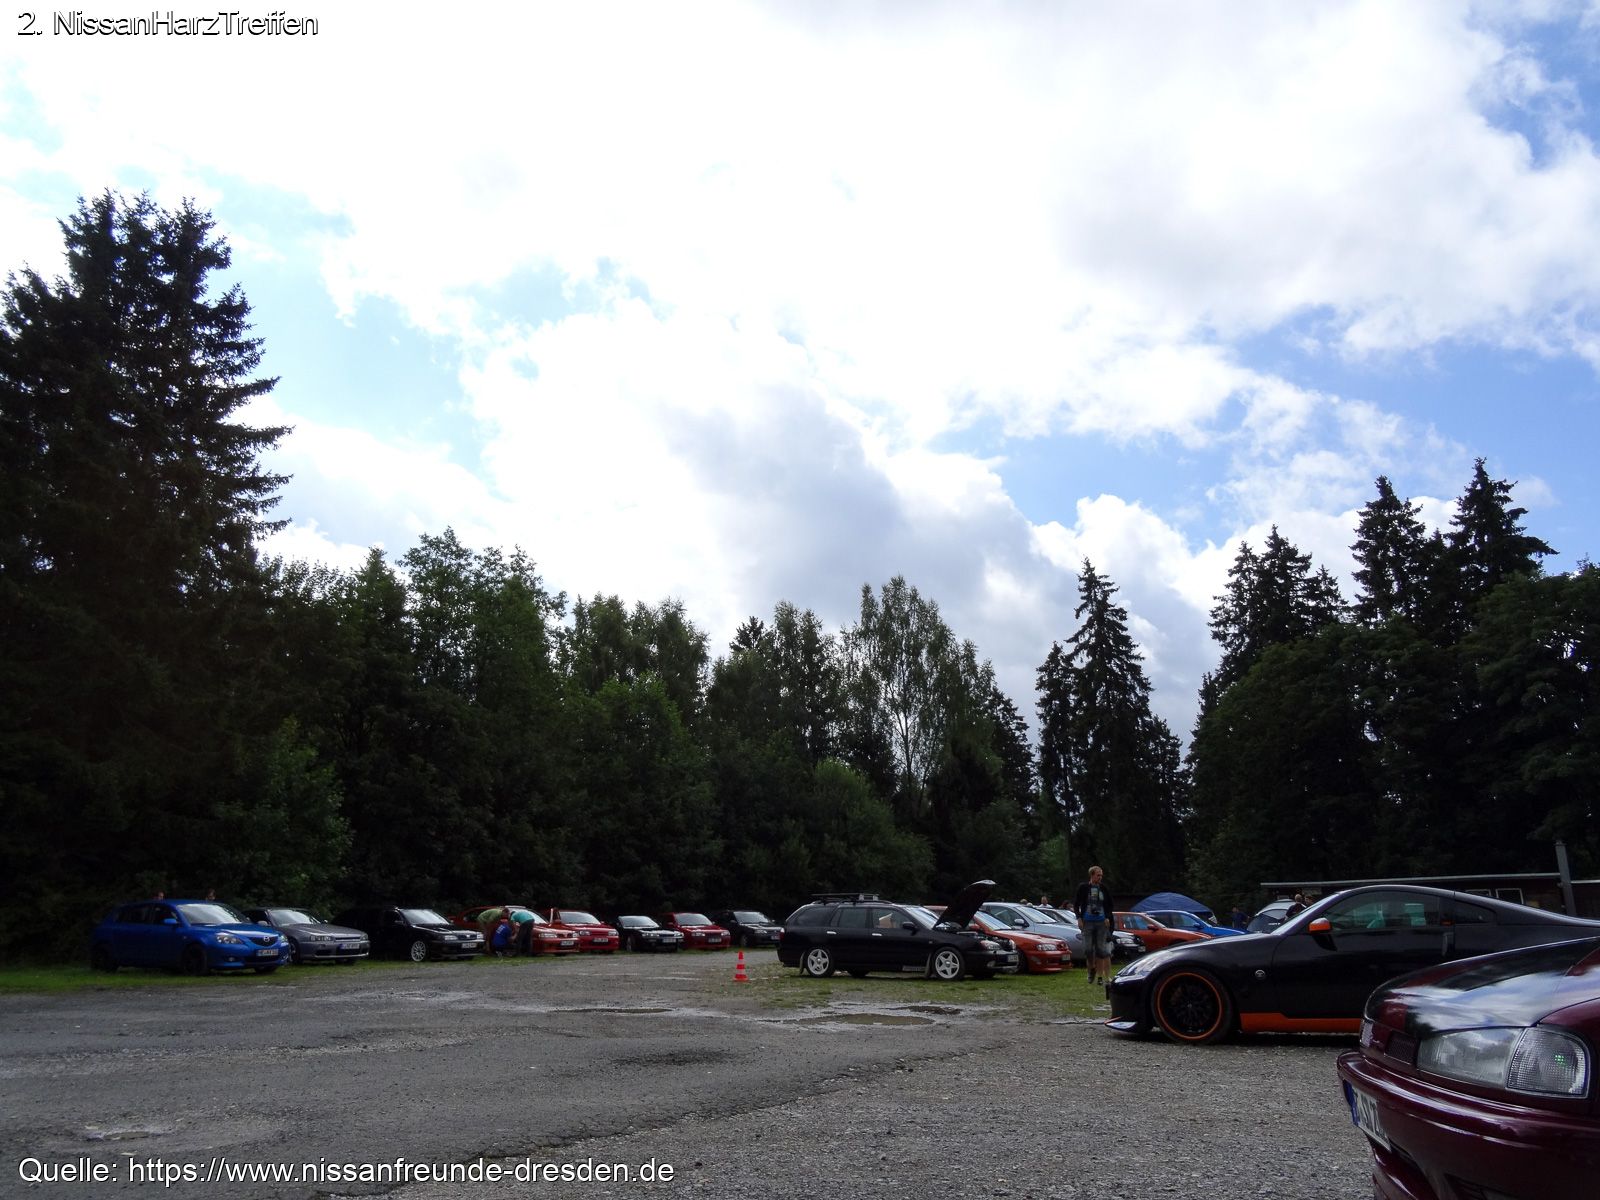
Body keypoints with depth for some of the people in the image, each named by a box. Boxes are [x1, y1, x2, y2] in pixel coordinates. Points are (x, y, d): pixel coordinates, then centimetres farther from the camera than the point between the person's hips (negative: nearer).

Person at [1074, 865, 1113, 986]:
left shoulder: (1104, 889, 3)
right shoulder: (1083, 888, -2)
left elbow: (1109, 905, 13)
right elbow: (1076, 904, 3)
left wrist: (1107, 918, -1)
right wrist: (1079, 918, -7)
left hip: (1101, 922, 1)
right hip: (1087, 922, -1)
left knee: (1100, 949, 1)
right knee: (1088, 948, -5)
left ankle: (1100, 976, 8)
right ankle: (1092, 968, 21)